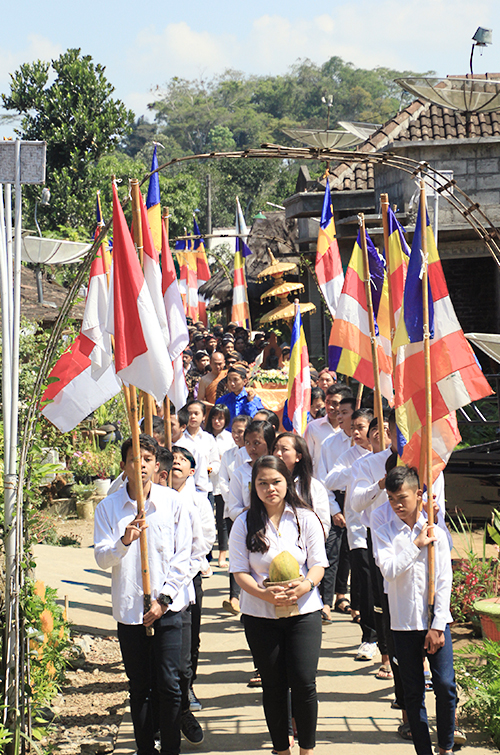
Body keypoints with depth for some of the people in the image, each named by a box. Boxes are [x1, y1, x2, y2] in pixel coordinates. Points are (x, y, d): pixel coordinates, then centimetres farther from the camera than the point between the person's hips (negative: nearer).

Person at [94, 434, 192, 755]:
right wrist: (124, 541, -22)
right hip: (129, 608, 1)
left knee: (169, 684, -3)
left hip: (167, 607, -1)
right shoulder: (108, 508, 2)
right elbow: (102, 558, -2)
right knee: (139, 687, 7)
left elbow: (182, 557, 0)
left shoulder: (172, 502, -1)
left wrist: (163, 599, -6)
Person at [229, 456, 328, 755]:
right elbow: (240, 571, -2)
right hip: (260, 615, 1)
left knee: (304, 682, -8)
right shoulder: (244, 524, 0)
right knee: (273, 685, 7)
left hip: (303, 611, -1)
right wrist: (264, 593, -20)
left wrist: (306, 584, -21)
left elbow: (318, 563, 1)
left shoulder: (305, 518, 1)